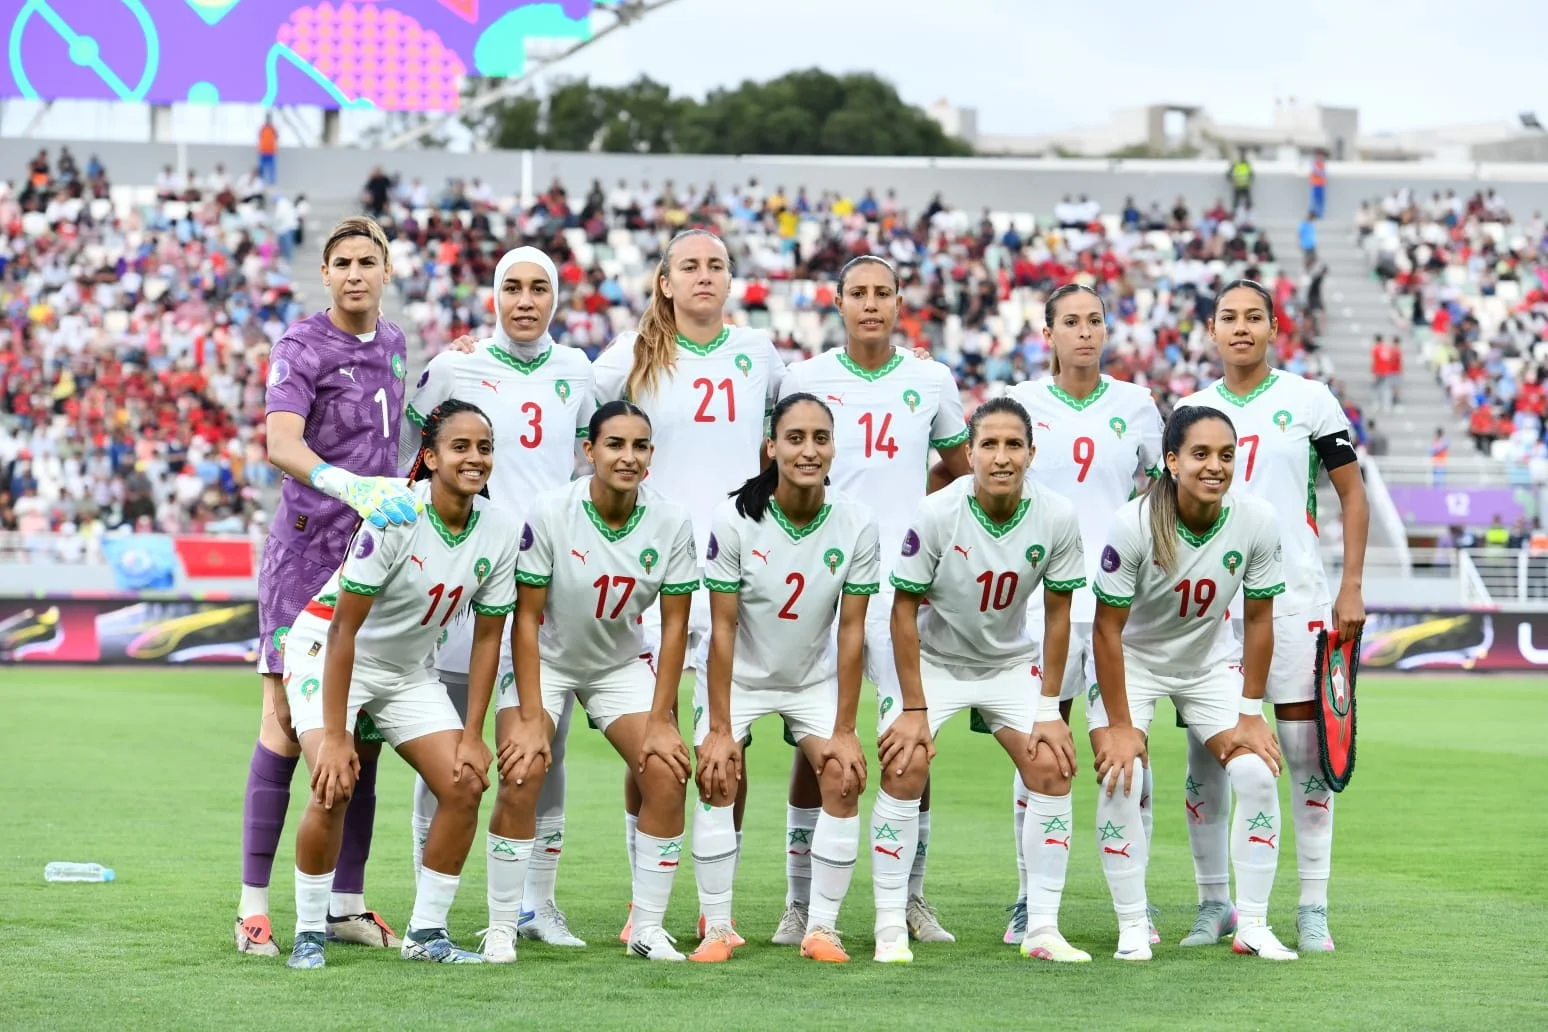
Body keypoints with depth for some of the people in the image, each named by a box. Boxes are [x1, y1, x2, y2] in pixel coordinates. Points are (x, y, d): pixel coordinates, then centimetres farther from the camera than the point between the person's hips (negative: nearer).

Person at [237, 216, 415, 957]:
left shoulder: (391, 344, 12)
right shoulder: (302, 348, -10)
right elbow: (281, 444, -26)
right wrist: (354, 488, -41)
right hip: (306, 554, -6)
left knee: (365, 728, 6)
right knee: (287, 722, -8)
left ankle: (348, 903, 12)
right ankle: (253, 905, -4)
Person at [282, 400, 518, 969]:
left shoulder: (498, 533, -11)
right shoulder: (395, 516, -27)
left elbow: (487, 636, -2)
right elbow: (345, 627, -25)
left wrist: (471, 736, -6)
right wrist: (334, 735, -26)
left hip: (408, 669, 6)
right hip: (326, 651, -6)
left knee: (464, 786, -6)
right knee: (335, 786, -24)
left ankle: (426, 934, 7)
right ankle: (308, 936, -9)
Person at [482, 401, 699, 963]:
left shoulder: (671, 522, -16)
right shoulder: (551, 512, -23)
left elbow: (674, 622, -8)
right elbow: (527, 616, -18)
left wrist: (660, 720, -11)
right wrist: (530, 718, -21)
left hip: (623, 663, 3)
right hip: (546, 660, -2)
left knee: (667, 776, -14)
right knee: (521, 778, -20)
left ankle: (648, 927, -1)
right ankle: (500, 928, -7)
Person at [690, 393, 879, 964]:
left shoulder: (857, 525, -16)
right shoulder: (734, 519, -21)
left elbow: (851, 630, -12)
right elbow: (723, 626, -18)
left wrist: (844, 730, -13)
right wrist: (719, 729, -20)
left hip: (814, 677, 2)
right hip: (737, 675, -2)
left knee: (844, 778, -14)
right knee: (718, 778, -18)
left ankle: (821, 928, -5)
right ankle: (717, 928, -9)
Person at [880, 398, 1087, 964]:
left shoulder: (1056, 518, -18)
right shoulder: (937, 514, -25)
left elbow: (1057, 613, -6)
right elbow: (905, 609, -16)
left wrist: (1049, 709, -7)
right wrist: (914, 709, -17)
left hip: (1012, 661, 3)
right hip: (934, 659, -2)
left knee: (1052, 769, -11)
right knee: (903, 769, -19)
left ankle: (1042, 929, -2)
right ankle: (890, 928, -9)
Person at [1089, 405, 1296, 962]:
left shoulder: (1257, 521, -21)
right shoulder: (1134, 525, -29)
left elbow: (1258, 619, -8)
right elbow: (1108, 629, -21)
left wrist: (1249, 714, -6)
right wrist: (1119, 725, -20)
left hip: (1212, 661, 3)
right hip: (1131, 662, -3)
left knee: (1257, 774, -11)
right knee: (1121, 779, -19)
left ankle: (1253, 926, 0)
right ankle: (1132, 928, -7)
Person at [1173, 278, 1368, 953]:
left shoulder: (1308, 400, 3)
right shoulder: (1190, 410, 10)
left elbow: (1352, 495, 4)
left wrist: (1351, 587, -4)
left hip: (1293, 594, -2)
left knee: (1306, 750, -3)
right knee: (1205, 754, 1)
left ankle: (1313, 908, 2)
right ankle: (1213, 902, 10)